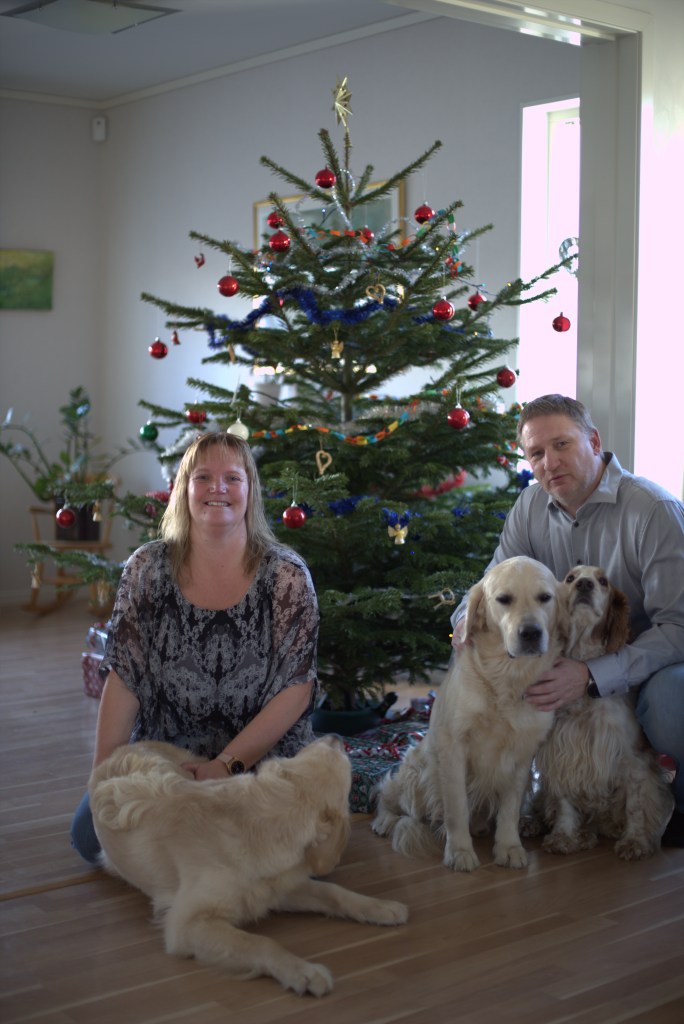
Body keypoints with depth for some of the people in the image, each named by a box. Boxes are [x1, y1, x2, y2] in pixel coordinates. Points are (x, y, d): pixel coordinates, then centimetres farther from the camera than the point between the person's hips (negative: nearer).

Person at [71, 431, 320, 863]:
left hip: (262, 763, -2)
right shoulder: (148, 569, -2)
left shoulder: (286, 576, -8)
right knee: (92, 831, -15)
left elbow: (297, 689, -10)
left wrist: (226, 765, -17)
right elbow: (123, 681, -2)